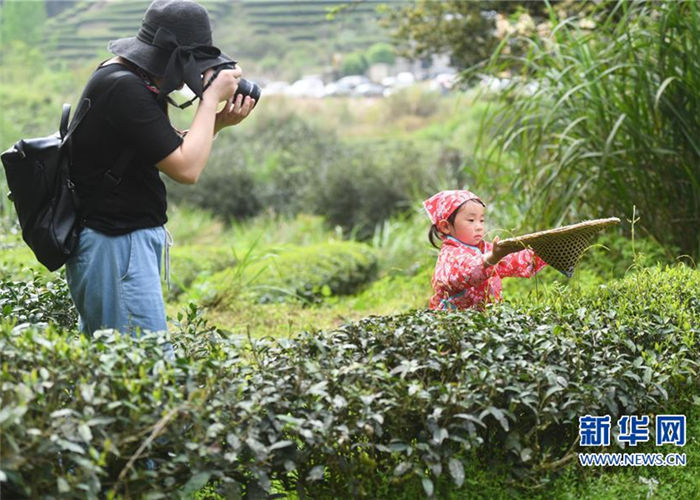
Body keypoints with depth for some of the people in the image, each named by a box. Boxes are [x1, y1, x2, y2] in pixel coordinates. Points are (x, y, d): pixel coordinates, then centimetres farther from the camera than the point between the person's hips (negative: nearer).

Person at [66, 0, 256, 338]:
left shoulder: (121, 78, 9)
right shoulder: (123, 88, -21)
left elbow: (172, 150, 17)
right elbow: (186, 169, -23)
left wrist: (219, 122, 2)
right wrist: (211, 96, -12)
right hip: (116, 247, -11)